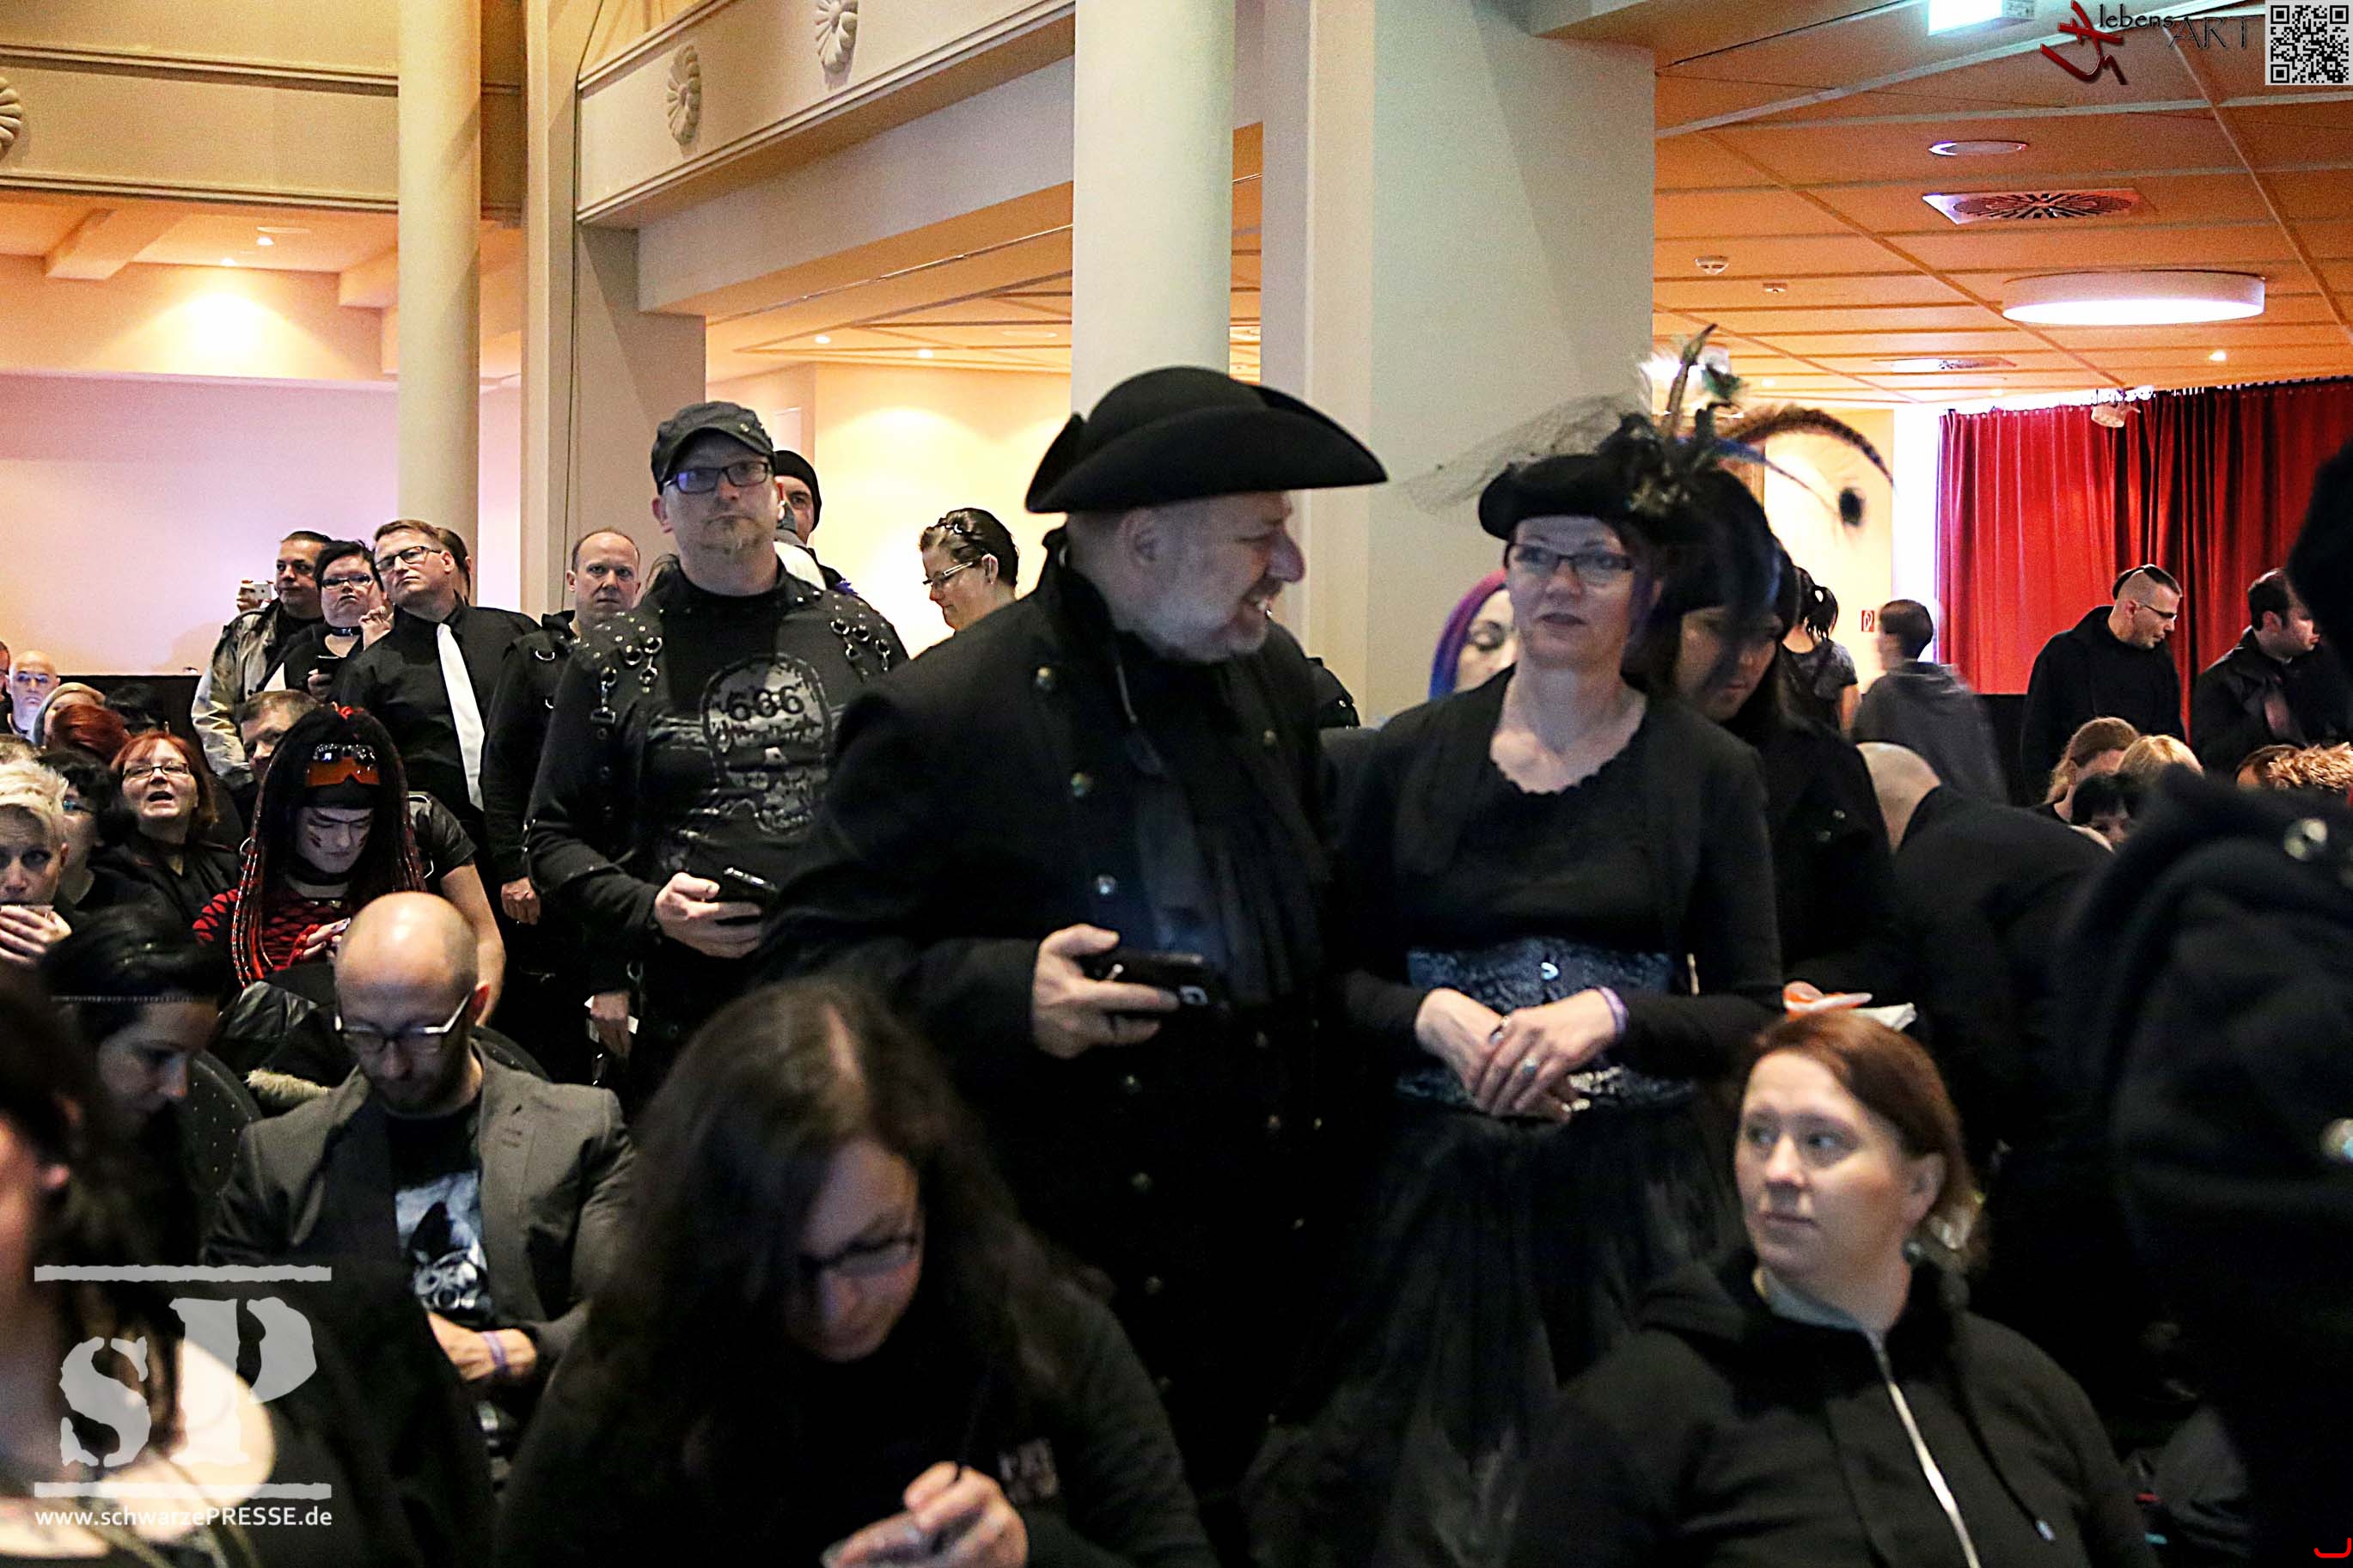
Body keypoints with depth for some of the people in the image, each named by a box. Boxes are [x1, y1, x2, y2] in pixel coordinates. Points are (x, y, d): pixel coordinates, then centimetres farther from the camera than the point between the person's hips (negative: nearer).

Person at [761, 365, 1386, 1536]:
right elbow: (806, 958, -12)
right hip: (1063, 1272, -6)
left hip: (1266, 1257, 6)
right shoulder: (945, 715, -14)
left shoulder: (1275, 680, 6)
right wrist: (1007, 995, -26)